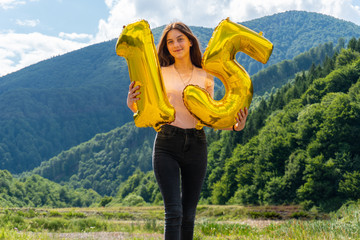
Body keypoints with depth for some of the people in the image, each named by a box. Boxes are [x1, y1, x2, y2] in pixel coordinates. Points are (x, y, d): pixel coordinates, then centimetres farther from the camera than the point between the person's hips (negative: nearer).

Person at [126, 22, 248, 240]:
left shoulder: (205, 77, 10)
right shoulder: (161, 74, 5)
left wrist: (234, 126, -5)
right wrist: (131, 103, -19)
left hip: (196, 146, 2)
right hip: (166, 144, -2)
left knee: (189, 214, 8)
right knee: (174, 212, -11)